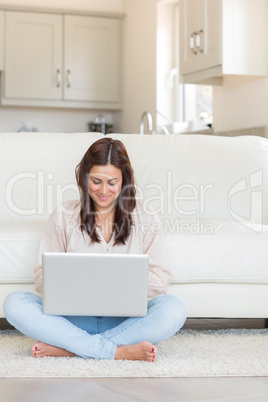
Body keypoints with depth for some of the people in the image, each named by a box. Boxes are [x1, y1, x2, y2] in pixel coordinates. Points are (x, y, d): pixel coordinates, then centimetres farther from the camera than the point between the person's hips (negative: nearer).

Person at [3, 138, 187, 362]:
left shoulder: (145, 217, 7)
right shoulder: (64, 215, 8)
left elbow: (160, 279, 1)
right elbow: (42, 276, 4)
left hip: (127, 320, 0)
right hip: (74, 316, 0)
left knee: (175, 308, -31)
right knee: (15, 303, -26)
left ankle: (69, 348, -28)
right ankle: (117, 351, -31)